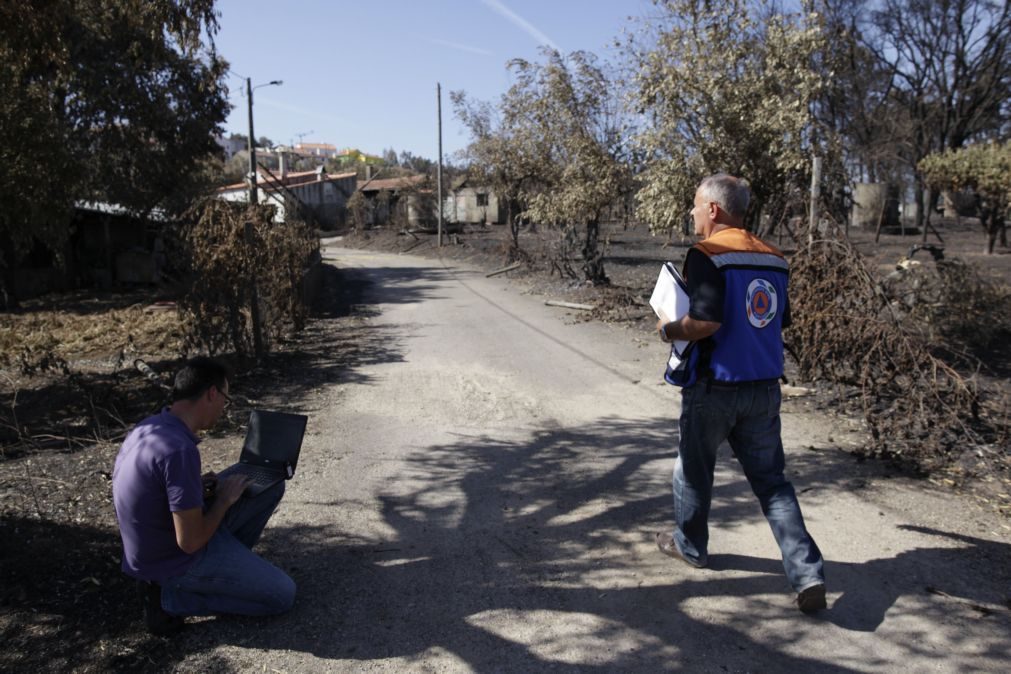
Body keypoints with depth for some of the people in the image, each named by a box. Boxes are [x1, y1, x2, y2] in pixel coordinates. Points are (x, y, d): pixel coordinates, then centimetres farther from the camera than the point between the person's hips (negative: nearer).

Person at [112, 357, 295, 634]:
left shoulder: (149, 426, -3)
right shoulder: (180, 449, -32)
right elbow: (190, 542, -29)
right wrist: (224, 499, -13)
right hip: (177, 561, -9)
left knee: (272, 485, 8)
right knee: (282, 595, -1)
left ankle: (230, 562, 15)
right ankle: (169, 595, -1)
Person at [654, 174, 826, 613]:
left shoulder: (707, 255, -15)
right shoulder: (773, 259, 7)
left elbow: (705, 321, -25)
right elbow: (781, 321, 14)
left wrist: (669, 330, -7)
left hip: (714, 388, -6)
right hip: (764, 388, 6)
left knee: (694, 469, 17)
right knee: (771, 480, 12)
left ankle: (690, 546, 37)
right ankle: (807, 574, 4)